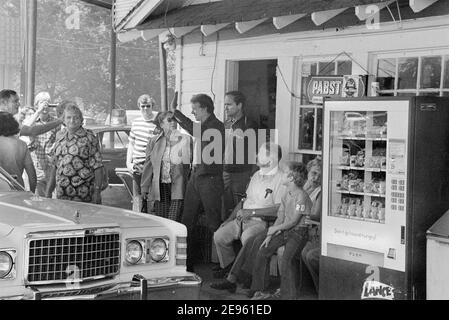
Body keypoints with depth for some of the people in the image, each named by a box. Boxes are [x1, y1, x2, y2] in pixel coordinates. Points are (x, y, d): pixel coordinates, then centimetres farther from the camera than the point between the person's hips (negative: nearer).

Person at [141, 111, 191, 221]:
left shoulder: (184, 139, 2)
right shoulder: (154, 141, 10)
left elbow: (188, 163, 2)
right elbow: (148, 166, 12)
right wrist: (145, 188, 9)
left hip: (177, 187, -3)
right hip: (160, 187, 3)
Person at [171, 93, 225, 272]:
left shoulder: (216, 126, -12)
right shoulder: (201, 125, 15)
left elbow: (196, 132, -23)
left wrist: (176, 112, -19)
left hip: (210, 178, -9)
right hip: (195, 176, 9)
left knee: (214, 224, -4)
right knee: (187, 222, 8)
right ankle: (185, 263, 14)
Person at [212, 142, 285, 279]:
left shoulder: (280, 178, -11)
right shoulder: (257, 175, 17)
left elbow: (279, 209, -19)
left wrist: (252, 212, -18)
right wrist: (230, 218, 13)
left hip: (262, 221, -8)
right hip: (243, 219, 8)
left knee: (247, 237, -35)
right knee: (219, 236, -5)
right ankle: (228, 266, 16)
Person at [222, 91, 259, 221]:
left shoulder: (249, 125, -7)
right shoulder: (226, 124, 15)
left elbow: (255, 153, -9)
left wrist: (253, 177, -13)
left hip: (241, 175, -6)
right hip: (225, 173, 6)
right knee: (224, 211, 7)